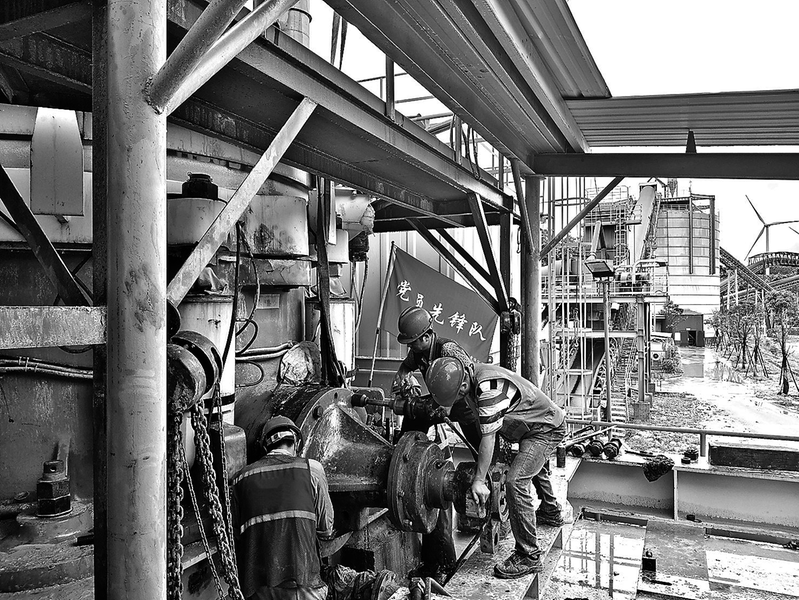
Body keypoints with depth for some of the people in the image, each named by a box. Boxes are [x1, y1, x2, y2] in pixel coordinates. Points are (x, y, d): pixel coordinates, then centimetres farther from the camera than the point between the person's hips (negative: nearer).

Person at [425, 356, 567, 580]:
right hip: (533, 425, 10)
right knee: (534, 466, 33)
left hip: (548, 429, -10)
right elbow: (485, 430, 2)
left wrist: (479, 480, -25)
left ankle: (529, 557, -10)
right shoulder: (470, 378, -8)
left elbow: (488, 438, -31)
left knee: (515, 482, -21)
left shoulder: (488, 388, -36)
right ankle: (551, 513, 61)